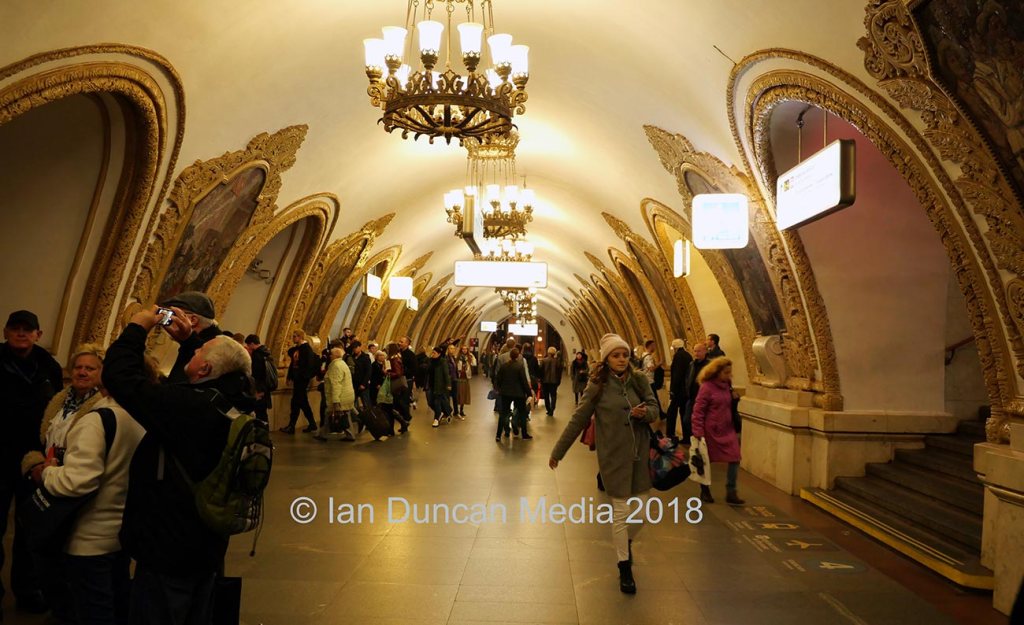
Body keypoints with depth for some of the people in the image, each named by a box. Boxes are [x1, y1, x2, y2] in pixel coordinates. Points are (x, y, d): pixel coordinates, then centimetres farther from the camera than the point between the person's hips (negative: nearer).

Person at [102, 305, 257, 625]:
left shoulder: (190, 406, -29)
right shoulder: (238, 404, -4)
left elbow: (120, 376, -26)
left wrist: (137, 327, -12)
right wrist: (186, 340, 14)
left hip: (167, 553, -8)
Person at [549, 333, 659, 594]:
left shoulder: (639, 380, 1)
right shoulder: (598, 385, -8)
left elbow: (654, 408, 6)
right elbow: (578, 420, -4)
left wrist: (646, 412, -19)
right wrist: (558, 452, -1)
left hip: (640, 453, 4)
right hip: (614, 456, -3)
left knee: (643, 509, 10)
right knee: (621, 512, 2)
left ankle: (627, 542, 42)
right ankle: (624, 567, 21)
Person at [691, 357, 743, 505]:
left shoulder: (727, 385, 6)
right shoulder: (707, 387, -14)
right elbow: (698, 410, -15)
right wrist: (698, 432, -18)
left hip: (727, 429, 6)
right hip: (710, 430, -6)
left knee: (735, 458, -4)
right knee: (706, 461, 9)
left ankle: (731, 493, 5)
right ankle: (705, 491, 25)